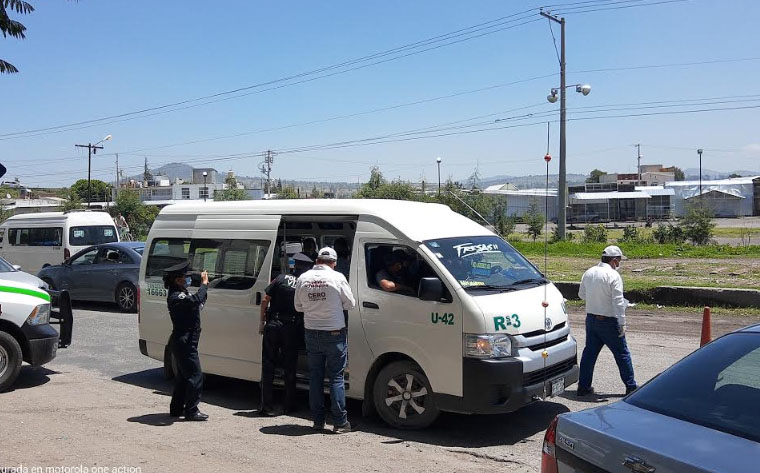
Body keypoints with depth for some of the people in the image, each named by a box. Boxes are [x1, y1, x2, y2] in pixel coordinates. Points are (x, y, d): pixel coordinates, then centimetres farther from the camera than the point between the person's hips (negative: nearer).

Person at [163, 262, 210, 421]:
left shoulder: (180, 294, 16)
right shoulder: (176, 297, -19)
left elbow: (198, 304, 18)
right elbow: (196, 300, -36)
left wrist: (204, 284, 7)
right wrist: (204, 284, -22)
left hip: (183, 342, 11)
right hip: (184, 342, -11)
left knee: (183, 376, 18)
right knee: (195, 376, -8)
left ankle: (177, 408, 26)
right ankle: (191, 411, -3)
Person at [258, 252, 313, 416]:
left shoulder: (281, 279, 0)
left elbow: (265, 301, -1)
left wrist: (262, 321, 7)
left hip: (273, 325, 0)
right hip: (292, 330, 0)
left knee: (268, 365, 6)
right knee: (289, 368, 13)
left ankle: (266, 406, 6)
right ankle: (289, 405, 19)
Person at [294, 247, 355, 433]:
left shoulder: (303, 278, 1)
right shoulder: (337, 277, -10)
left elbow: (298, 306, 9)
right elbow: (350, 304, -2)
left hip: (311, 332, 3)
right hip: (334, 333, -3)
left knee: (315, 376, 12)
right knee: (336, 377, 3)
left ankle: (318, 421, 16)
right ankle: (340, 422, 4)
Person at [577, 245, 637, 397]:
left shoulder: (588, 273, 5)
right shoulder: (613, 275, -15)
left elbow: (581, 294, 15)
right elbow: (618, 302, -18)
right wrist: (622, 324, -16)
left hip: (591, 318, 6)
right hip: (608, 321, -6)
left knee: (589, 352, 12)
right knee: (622, 354, 6)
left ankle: (583, 386, 13)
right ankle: (631, 387, 14)